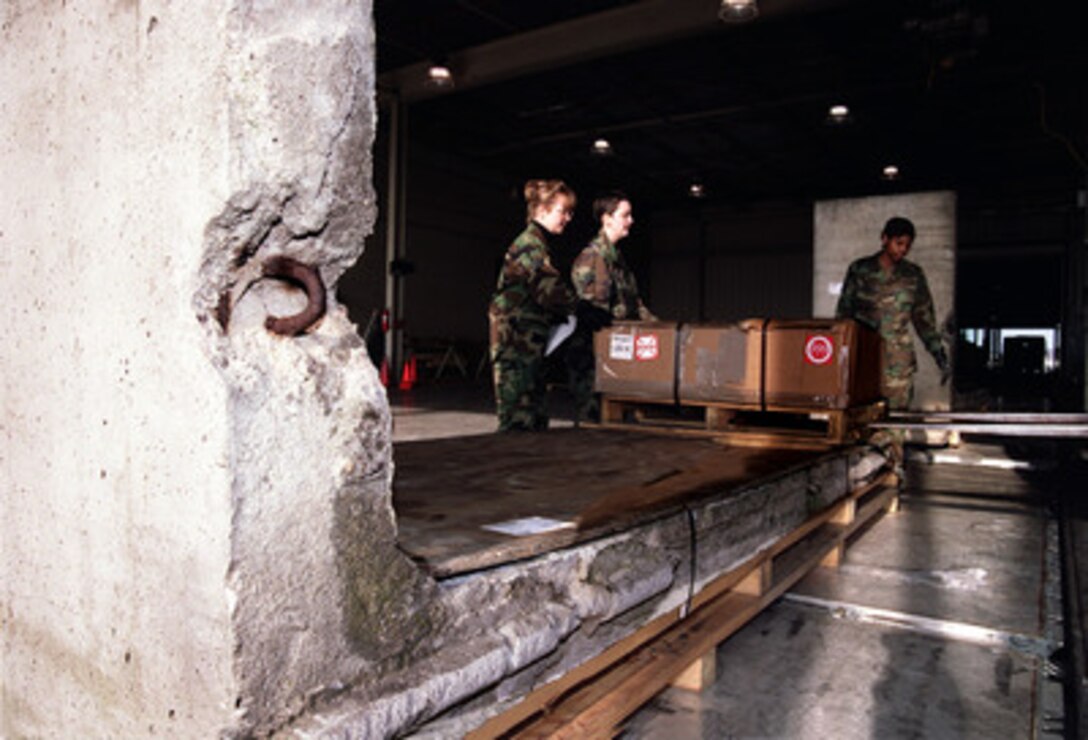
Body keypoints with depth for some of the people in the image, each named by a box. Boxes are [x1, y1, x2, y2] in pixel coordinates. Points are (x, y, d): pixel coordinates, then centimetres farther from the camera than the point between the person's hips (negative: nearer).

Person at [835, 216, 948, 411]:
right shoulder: (859, 270, 5)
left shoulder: (913, 275, 9)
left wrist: (939, 354, 6)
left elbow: (925, 317, 12)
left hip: (899, 359, 1)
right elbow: (843, 313, 8)